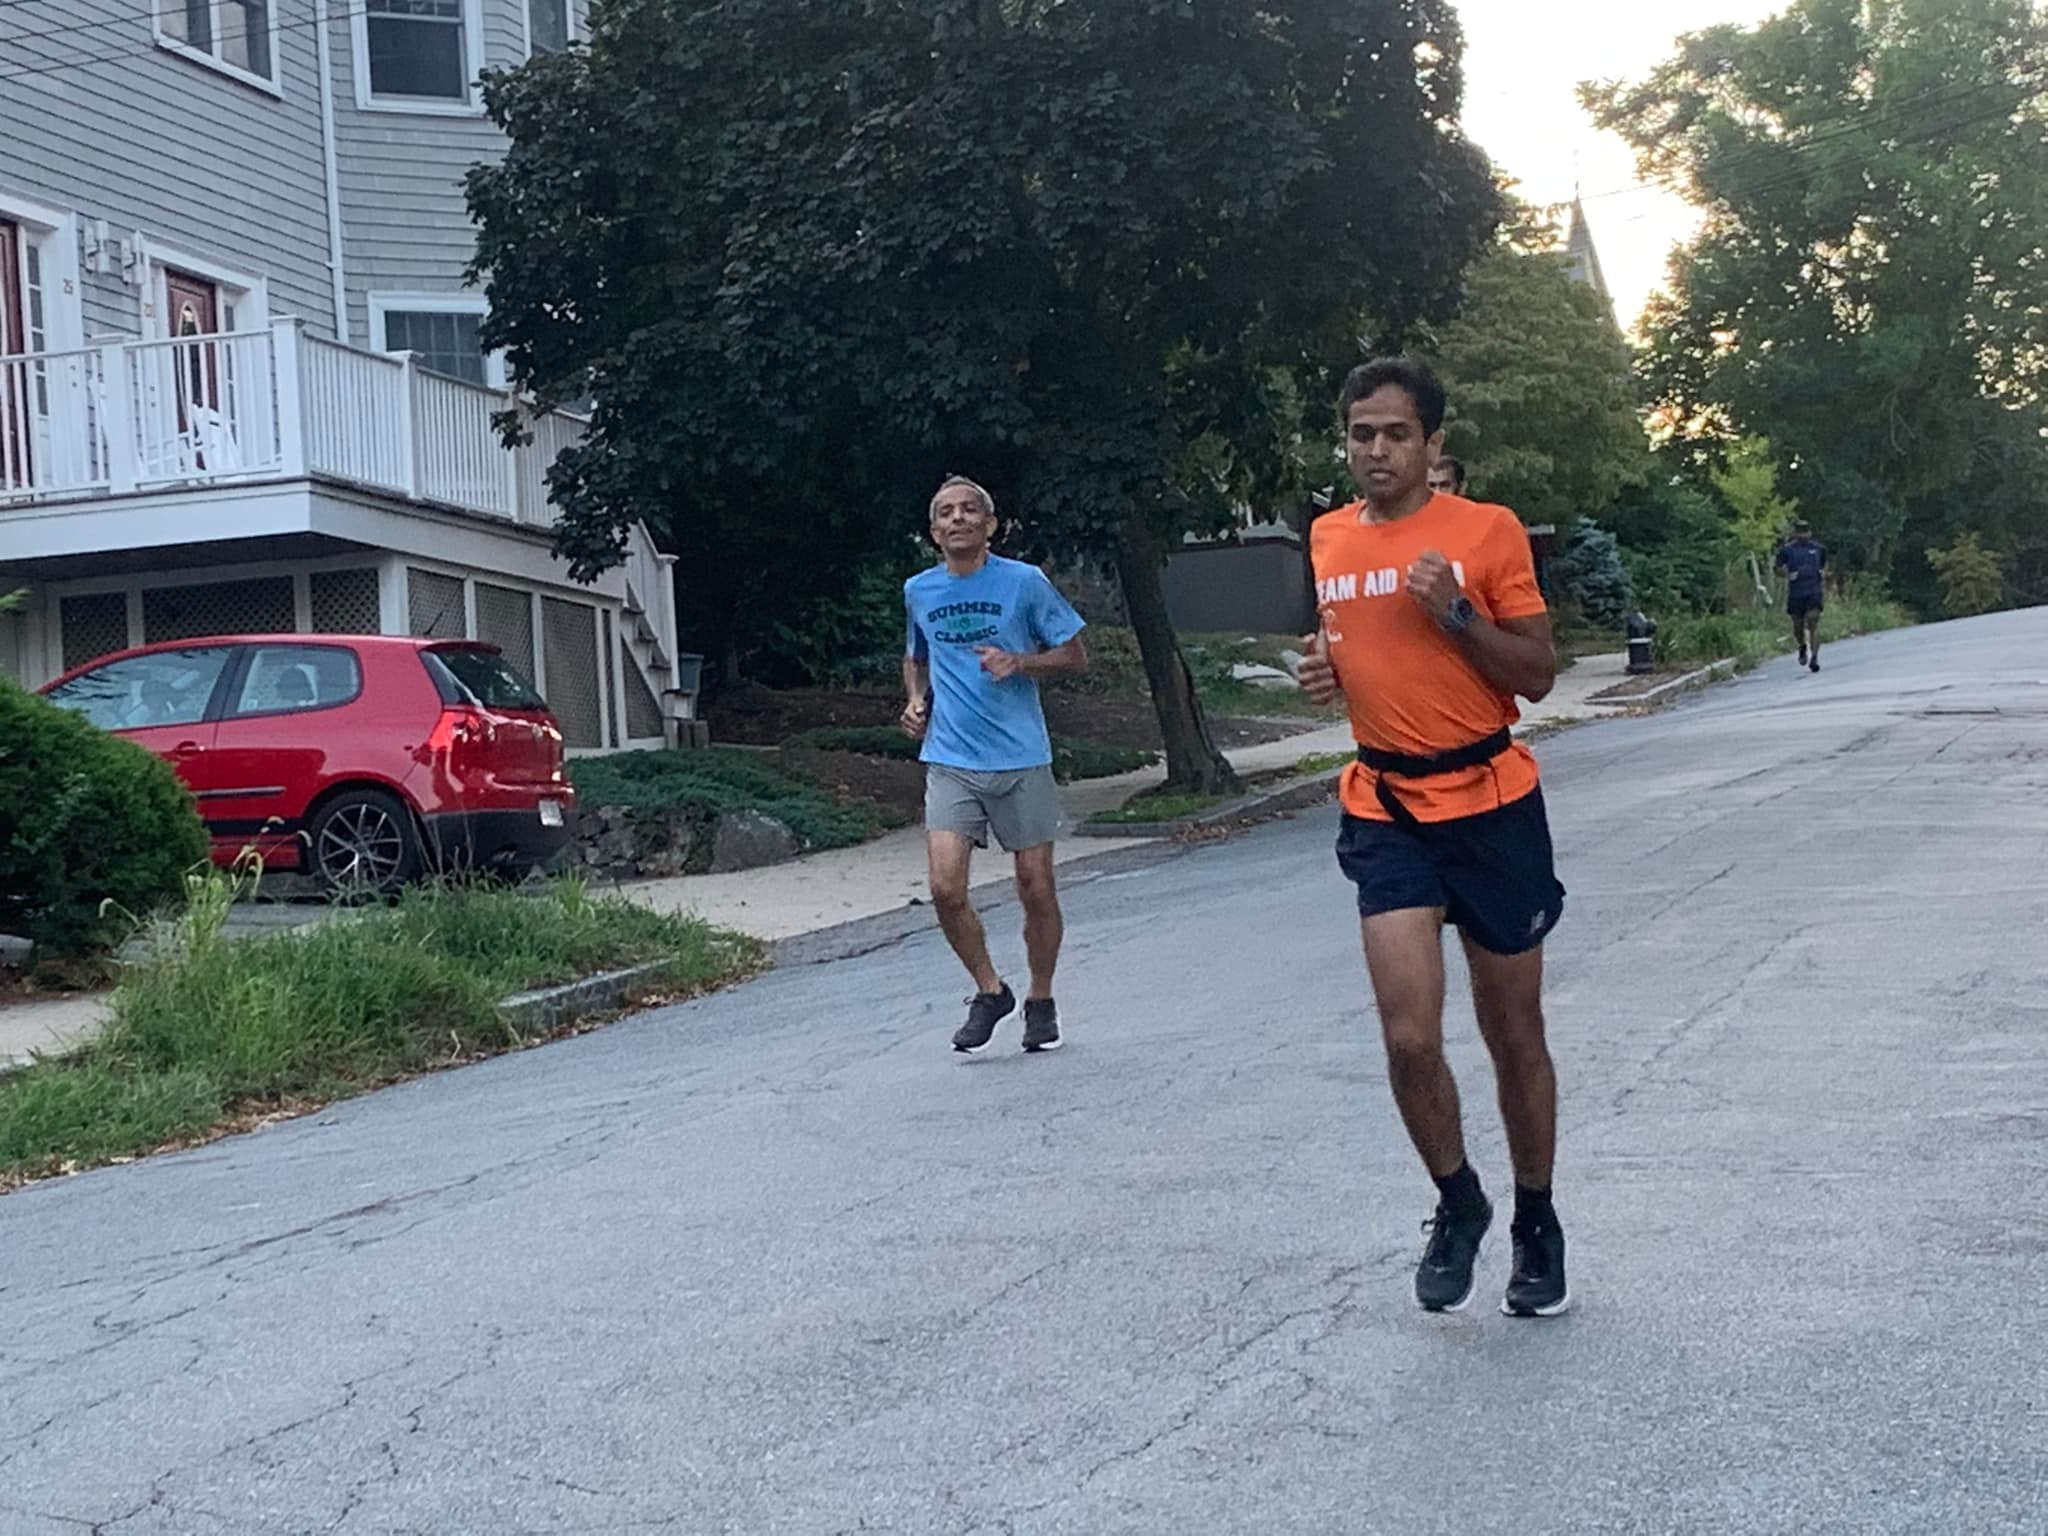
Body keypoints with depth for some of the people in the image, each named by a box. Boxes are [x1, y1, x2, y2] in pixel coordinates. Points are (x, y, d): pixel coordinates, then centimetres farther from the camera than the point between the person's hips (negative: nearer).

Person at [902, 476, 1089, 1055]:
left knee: (1036, 888, 3)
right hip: (950, 762, 2)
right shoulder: (918, 591, 8)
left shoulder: (1024, 582, -3)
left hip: (1021, 759, -2)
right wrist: (916, 700, 7)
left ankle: (1041, 1002, 25)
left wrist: (1019, 663, -14)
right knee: (945, 887, -11)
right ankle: (989, 991, 12)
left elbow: (1075, 655, 2)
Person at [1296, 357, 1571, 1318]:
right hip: (1386, 812, 2)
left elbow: (1538, 674, -5)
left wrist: (1456, 612, -19)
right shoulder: (1323, 543, 6)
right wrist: (1321, 672, -1)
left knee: (1513, 1037, 10)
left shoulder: (1488, 531, -6)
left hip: (1491, 804, -2)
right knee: (1409, 1038, -10)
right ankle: (1457, 1203, 17)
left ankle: (1536, 1225, 30)